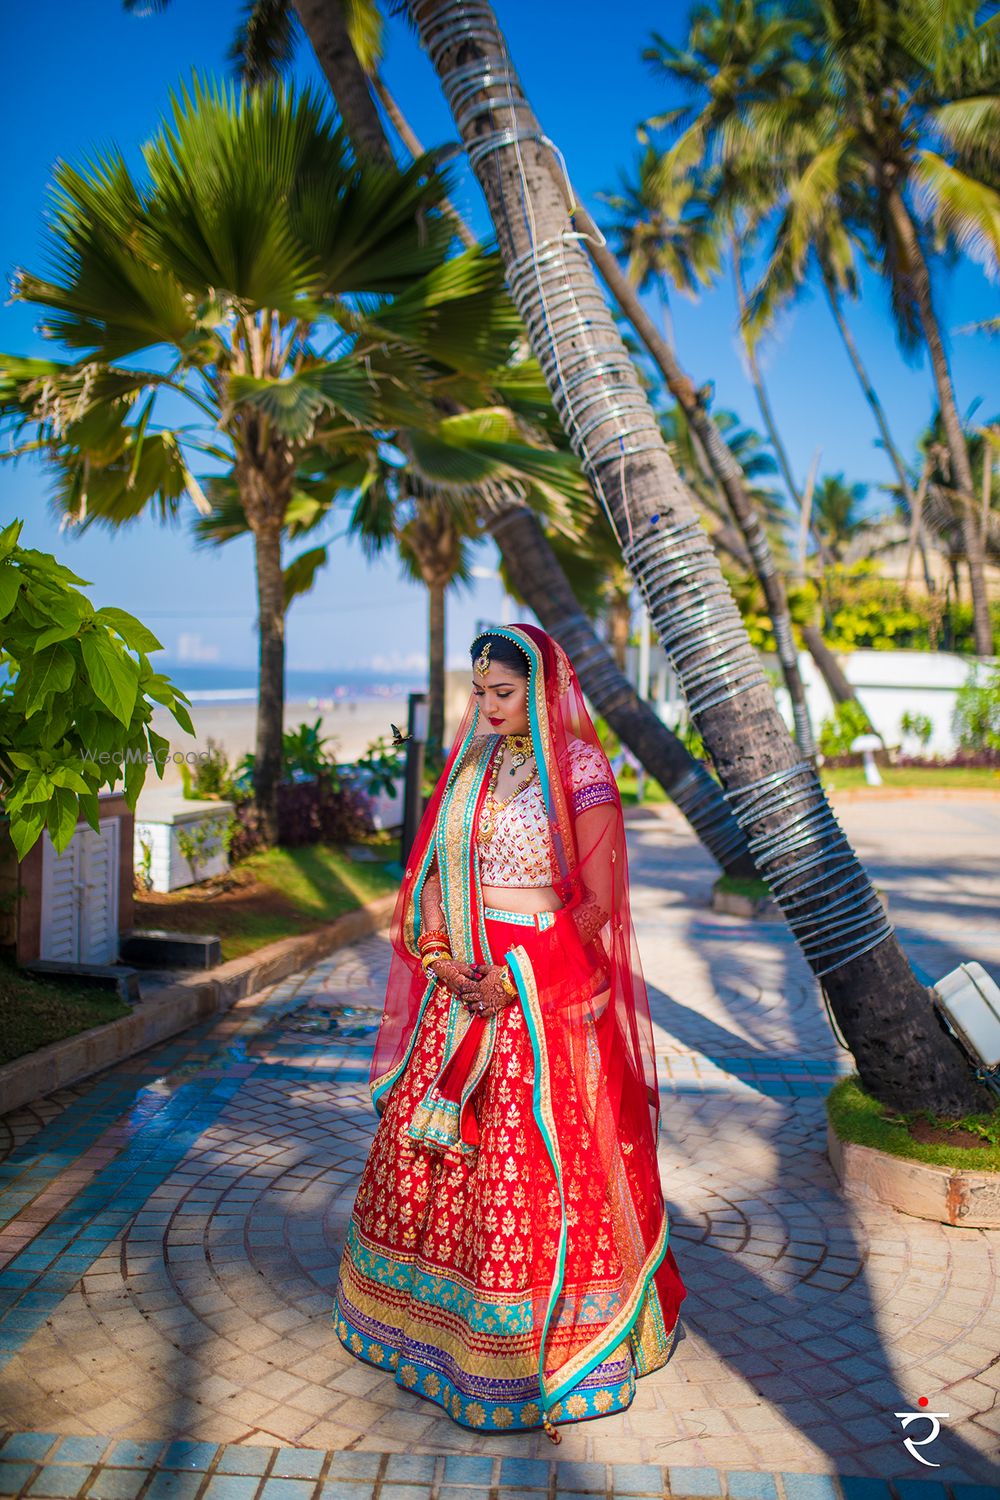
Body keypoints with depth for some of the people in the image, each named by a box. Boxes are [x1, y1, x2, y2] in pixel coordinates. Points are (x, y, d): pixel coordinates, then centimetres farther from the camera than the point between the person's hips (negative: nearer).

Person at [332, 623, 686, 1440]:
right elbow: (433, 871, 12)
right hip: (461, 982, 7)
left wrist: (516, 977, -15)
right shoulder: (469, 765, 10)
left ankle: (539, 1343, 17)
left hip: (543, 994, -6)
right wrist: (440, 954, -4)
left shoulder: (577, 772, -9)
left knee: (529, 1164, -1)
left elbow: (598, 900, -12)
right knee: (423, 1142, 13)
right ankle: (428, 1314, 33)